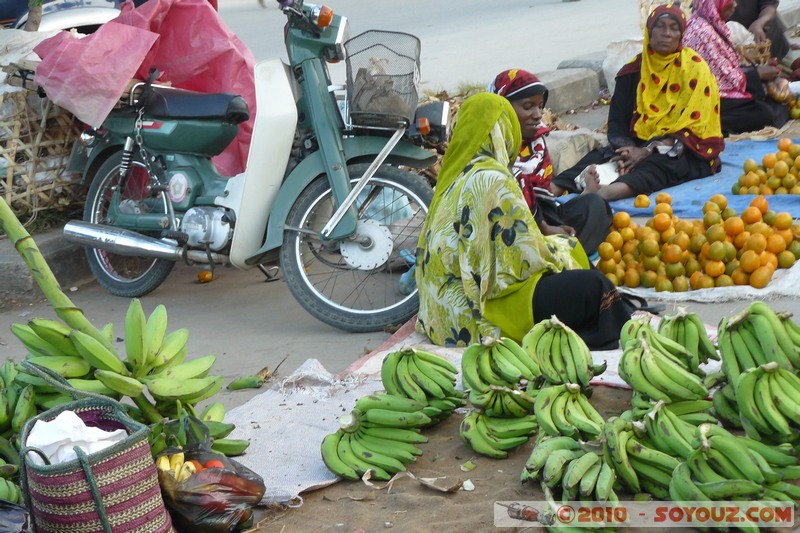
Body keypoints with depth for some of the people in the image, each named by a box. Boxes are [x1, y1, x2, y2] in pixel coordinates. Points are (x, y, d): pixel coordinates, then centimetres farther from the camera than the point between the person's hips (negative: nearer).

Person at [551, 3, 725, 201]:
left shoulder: (694, 68, -3)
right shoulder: (633, 70, 8)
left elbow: (691, 126, -11)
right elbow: (617, 121, 4)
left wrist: (647, 152, -21)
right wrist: (626, 150, -18)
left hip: (686, 150, -5)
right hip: (638, 146, 5)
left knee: (657, 164, -38)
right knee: (598, 157, -24)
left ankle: (602, 193, -69)